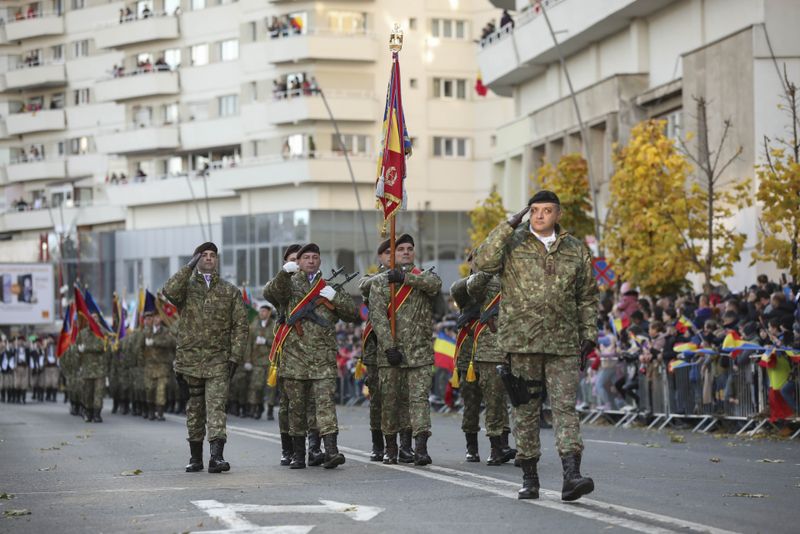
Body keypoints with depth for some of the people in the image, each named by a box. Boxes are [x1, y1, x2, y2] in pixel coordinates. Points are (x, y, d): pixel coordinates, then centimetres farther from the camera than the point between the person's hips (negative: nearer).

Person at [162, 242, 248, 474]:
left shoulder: (230, 291, 9)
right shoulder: (186, 287, 7)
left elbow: (240, 325, 5)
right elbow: (169, 292, -18)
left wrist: (235, 357, -4)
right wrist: (189, 267, -14)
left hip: (219, 361, -1)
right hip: (190, 359, 1)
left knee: (216, 406, -13)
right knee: (195, 410, 10)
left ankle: (216, 456, -20)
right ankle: (195, 457, 20)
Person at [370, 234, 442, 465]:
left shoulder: (424, 277, 10)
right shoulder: (380, 281, 7)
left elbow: (435, 283, -17)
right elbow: (378, 316, -4)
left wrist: (405, 276, -18)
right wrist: (389, 347, -13)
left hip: (420, 351, 0)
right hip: (390, 350, 0)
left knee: (419, 396, -10)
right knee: (390, 399, 5)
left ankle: (421, 447, -17)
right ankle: (390, 447, 18)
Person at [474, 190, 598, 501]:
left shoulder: (575, 250, 11)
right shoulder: (512, 244, 4)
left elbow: (587, 297, 18)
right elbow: (482, 263, -16)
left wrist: (589, 334, 10)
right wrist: (507, 227, -16)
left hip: (563, 344, 1)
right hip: (521, 342, -1)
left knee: (565, 406, -10)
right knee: (525, 409, 5)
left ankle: (571, 475, -18)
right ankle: (529, 477, 14)